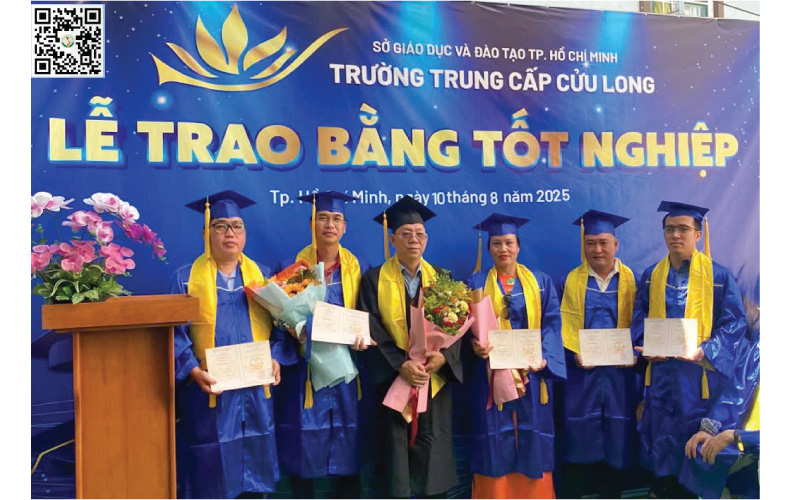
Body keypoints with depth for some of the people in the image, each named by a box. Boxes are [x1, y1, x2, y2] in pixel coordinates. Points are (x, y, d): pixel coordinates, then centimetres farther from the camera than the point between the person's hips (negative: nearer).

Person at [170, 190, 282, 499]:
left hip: (256, 389, 3)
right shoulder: (186, 278, 1)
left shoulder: (262, 275, 10)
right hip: (209, 390, -2)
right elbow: (175, 332, -4)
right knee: (211, 470, 4)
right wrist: (193, 369, -18)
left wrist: (276, 358, -9)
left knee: (253, 464, 10)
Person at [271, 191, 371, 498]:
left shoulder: (355, 266, 6)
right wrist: (296, 332, -21)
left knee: (346, 449, 7)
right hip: (303, 369, -2)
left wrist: (362, 336, -10)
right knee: (303, 449, 3)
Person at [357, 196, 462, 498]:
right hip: (394, 379, -2)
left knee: (432, 449, 7)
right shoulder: (374, 280, -1)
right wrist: (401, 365, -20)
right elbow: (371, 330, -7)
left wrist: (444, 356, -17)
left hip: (435, 379, 2)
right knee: (397, 449, 4)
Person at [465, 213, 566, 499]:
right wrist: (475, 345, -22)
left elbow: (551, 322, 1)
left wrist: (544, 356, -15)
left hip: (532, 372, 1)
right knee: (495, 439, 2)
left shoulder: (540, 282, 8)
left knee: (533, 439, 6)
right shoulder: (476, 283, 5)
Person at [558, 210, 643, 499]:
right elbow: (565, 324, 0)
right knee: (579, 435, 3)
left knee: (616, 436, 7)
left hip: (620, 370, 1)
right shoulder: (573, 280, 3)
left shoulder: (630, 280, 5)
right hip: (582, 370, -1)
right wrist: (575, 353, -15)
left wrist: (633, 353, -13)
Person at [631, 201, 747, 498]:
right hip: (660, 371, 3)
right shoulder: (651, 276, 7)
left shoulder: (719, 276, -3)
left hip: (701, 372, -3)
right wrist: (646, 346, -10)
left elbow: (734, 323, -6)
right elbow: (639, 319, 9)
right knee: (662, 436, 10)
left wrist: (704, 352, -19)